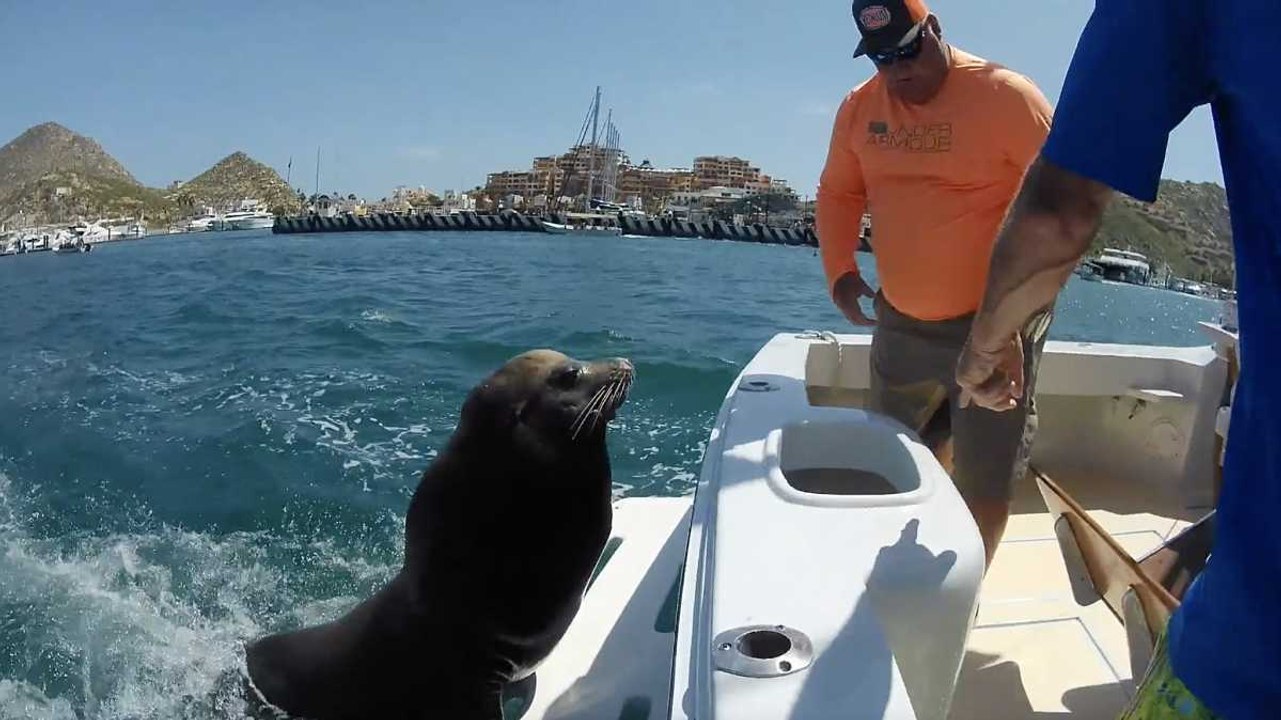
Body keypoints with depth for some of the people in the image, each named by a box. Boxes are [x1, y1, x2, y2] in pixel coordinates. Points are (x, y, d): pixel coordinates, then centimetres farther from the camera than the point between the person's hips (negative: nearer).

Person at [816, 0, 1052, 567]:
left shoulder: (1004, 95, -14)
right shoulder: (859, 108, 2)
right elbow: (838, 194, 12)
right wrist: (840, 271, -2)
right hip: (899, 323, 6)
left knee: (982, 484, -2)